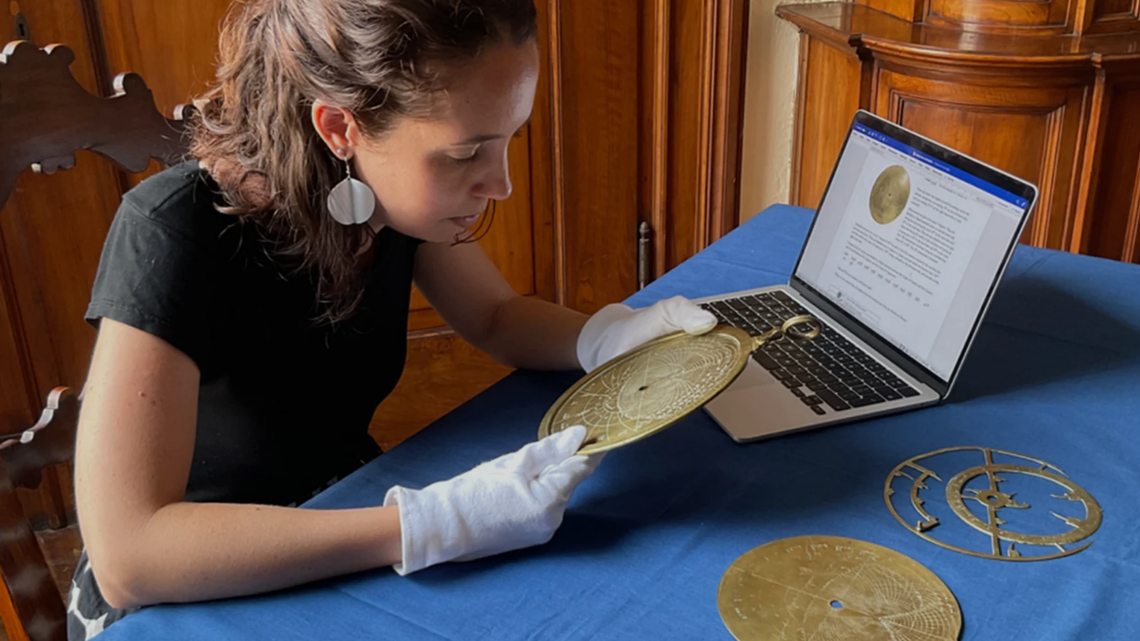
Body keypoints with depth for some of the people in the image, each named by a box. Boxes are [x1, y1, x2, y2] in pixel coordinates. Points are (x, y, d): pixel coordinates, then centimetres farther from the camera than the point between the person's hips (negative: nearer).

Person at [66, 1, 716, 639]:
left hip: (344, 512, 5)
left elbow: (497, 317, 4)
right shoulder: (176, 234, -30)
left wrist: (611, 337, -17)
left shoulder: (396, 185, -13)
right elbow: (126, 555, -35)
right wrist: (432, 524, -41)